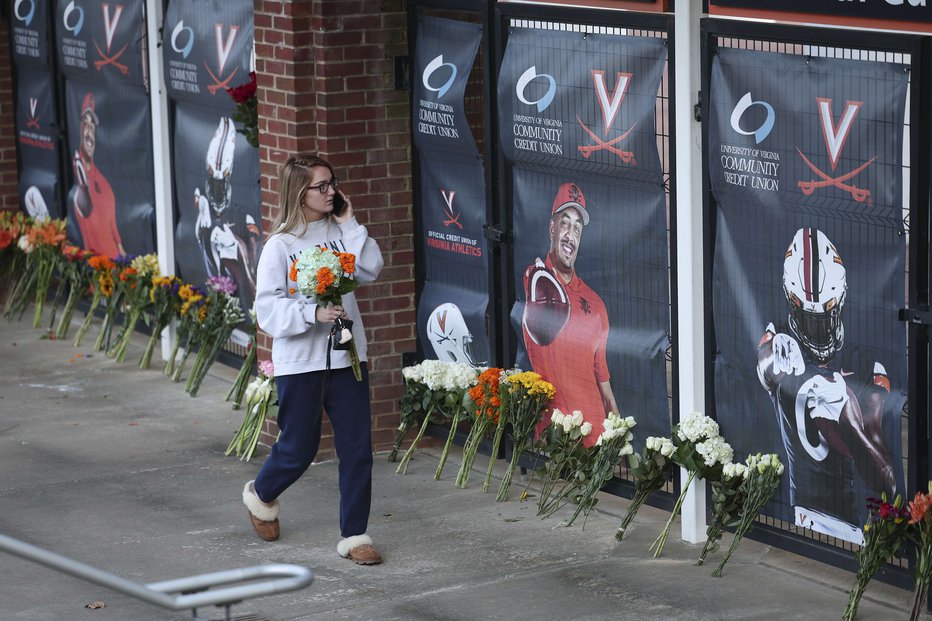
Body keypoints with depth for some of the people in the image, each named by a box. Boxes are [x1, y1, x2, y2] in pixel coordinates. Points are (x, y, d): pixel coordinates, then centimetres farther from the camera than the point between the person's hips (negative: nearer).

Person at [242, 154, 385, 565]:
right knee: (299, 449, 7)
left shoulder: (339, 233, 5)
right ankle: (261, 495, 39)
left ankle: (354, 535, 10)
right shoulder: (281, 245, -7)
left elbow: (371, 269, -9)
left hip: (346, 356, 4)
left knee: (357, 449, 1)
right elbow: (268, 308, -12)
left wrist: (349, 225, -9)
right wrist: (313, 313, -25)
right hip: (300, 362, -4)